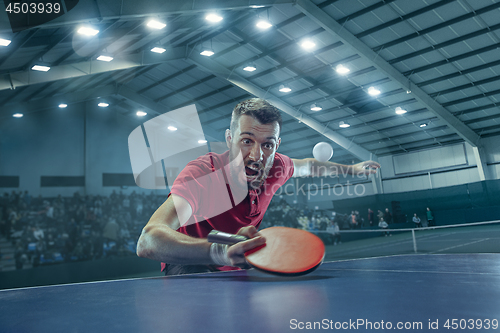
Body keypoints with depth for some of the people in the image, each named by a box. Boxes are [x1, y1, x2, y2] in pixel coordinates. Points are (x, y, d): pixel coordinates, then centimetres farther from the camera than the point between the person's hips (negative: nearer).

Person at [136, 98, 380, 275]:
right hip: (190, 265, -6)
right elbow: (147, 241, -50)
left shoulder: (275, 167, -17)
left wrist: (351, 168, 24)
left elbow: (307, 166, 11)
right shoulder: (201, 173, -34)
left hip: (239, 268, 6)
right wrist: (222, 252, -67)